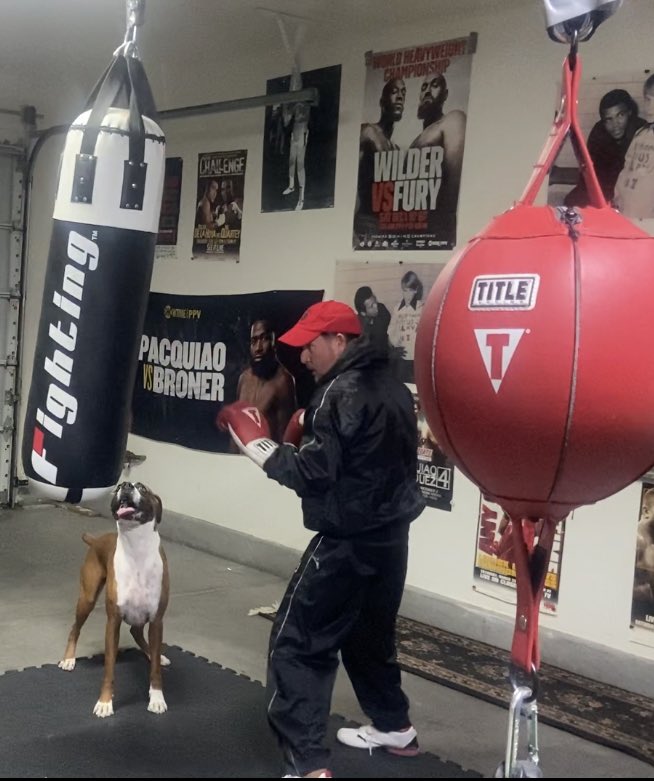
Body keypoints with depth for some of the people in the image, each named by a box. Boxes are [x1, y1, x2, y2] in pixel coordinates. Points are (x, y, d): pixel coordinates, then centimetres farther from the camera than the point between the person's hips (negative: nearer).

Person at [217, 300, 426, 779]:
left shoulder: (341, 393, -17)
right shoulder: (394, 388, 10)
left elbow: (312, 472, -21)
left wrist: (256, 443, -9)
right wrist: (306, 437, 12)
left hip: (348, 542, -9)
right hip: (390, 535, 9)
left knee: (298, 645, -3)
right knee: (370, 633, 26)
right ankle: (394, 727, 42)